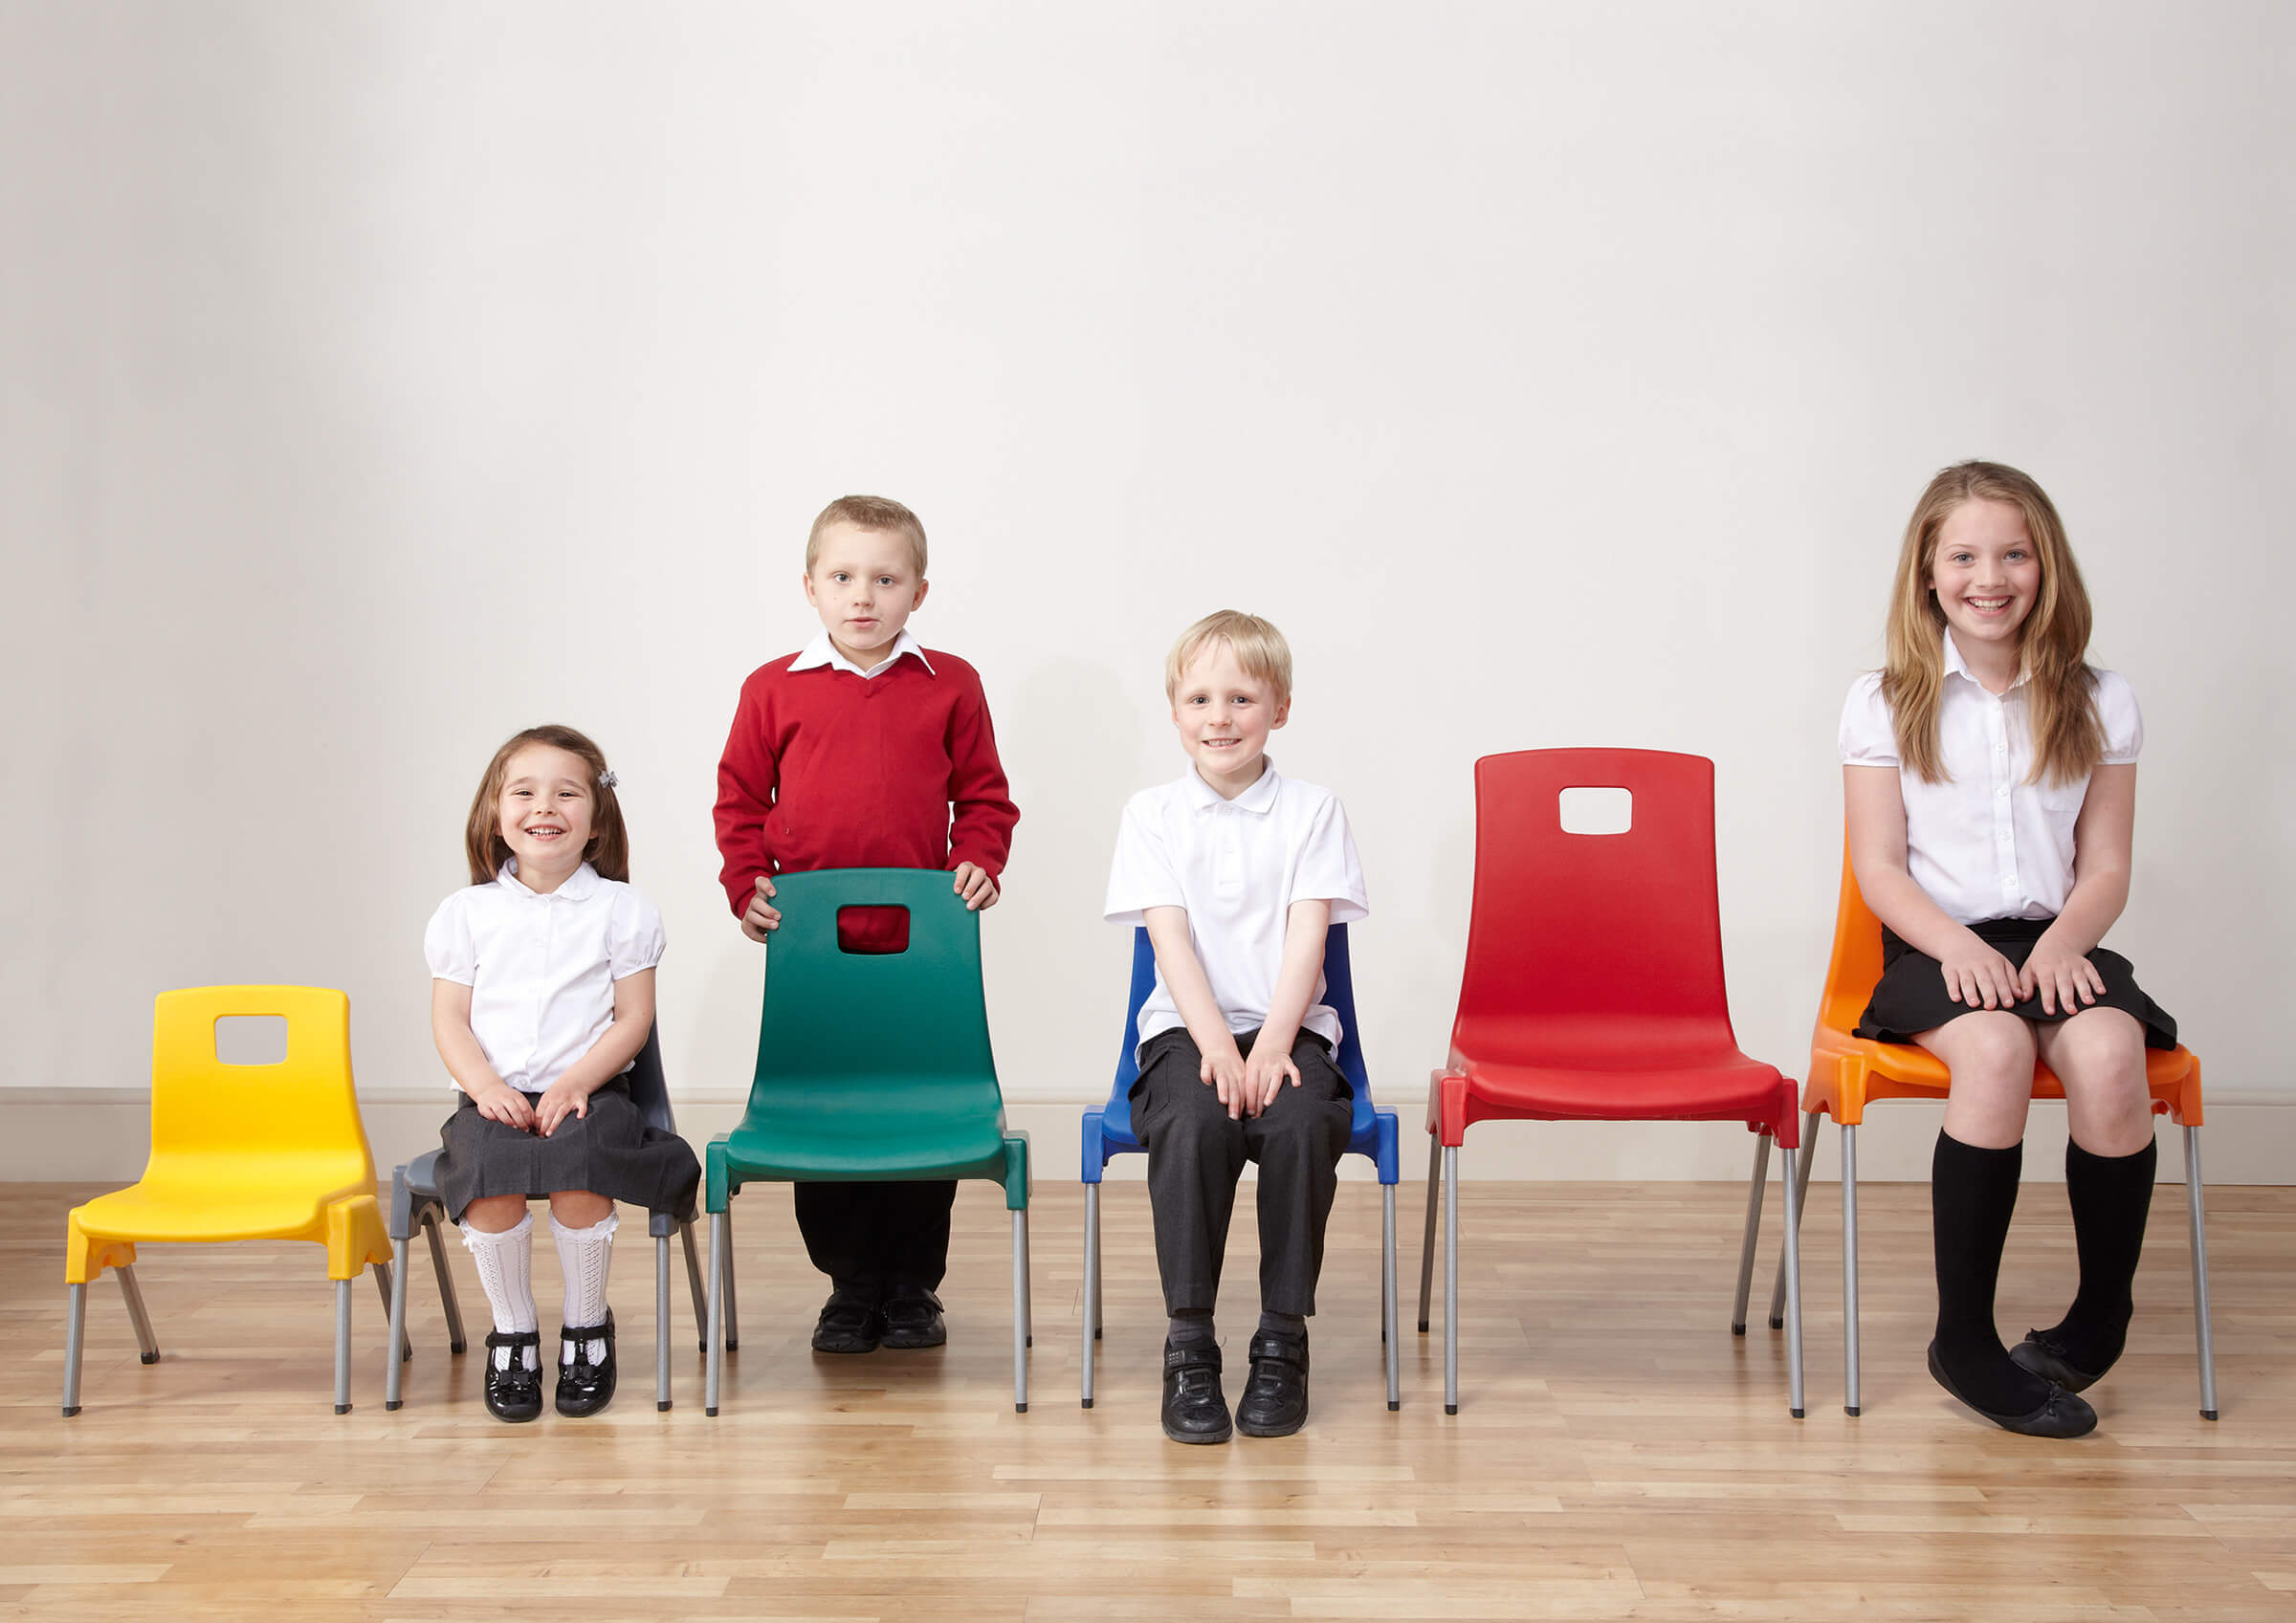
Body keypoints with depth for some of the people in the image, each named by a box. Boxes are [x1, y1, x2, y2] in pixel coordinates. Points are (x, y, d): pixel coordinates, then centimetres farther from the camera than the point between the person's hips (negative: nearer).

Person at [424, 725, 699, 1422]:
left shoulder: (620, 909, 6)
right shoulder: (467, 912, 10)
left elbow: (632, 1019, 2)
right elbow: (449, 1018, 7)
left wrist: (577, 1083, -13)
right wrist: (486, 1087, -11)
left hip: (587, 1090, -1)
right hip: (495, 1096, 1)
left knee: (580, 1176, -32)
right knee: (487, 1179, -31)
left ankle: (587, 1328, -6)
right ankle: (513, 1332, -7)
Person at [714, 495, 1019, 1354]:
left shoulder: (951, 686, 1)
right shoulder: (774, 689, 1)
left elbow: (983, 796, 8)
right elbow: (739, 801, 7)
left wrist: (977, 864, -8)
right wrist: (747, 888, -4)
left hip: (924, 941, 0)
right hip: (811, 947, 0)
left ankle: (912, 1289, 22)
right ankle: (851, 1288, 23)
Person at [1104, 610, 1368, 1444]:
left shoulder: (1313, 810, 7)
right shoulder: (1152, 813, 7)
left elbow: (1307, 938, -3)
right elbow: (1171, 939, -3)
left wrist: (1272, 1045, -17)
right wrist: (1218, 1044, -16)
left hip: (1289, 1027, 0)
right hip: (1185, 1028, 0)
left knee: (1302, 1124, -31)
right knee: (1193, 1124, -32)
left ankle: (1282, 1342, -16)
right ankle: (1188, 1345, -21)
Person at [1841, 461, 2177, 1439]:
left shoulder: (2098, 704, 10)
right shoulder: (1886, 702, 5)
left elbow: (2105, 869, 8)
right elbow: (1879, 866, 1)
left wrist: (2063, 940, -14)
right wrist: (1958, 945, -16)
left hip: (2053, 941, 2)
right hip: (1935, 945, -2)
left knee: (2108, 1052, -31)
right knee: (1995, 1048, -35)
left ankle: (2100, 1317, -8)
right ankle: (1964, 1339, -21)